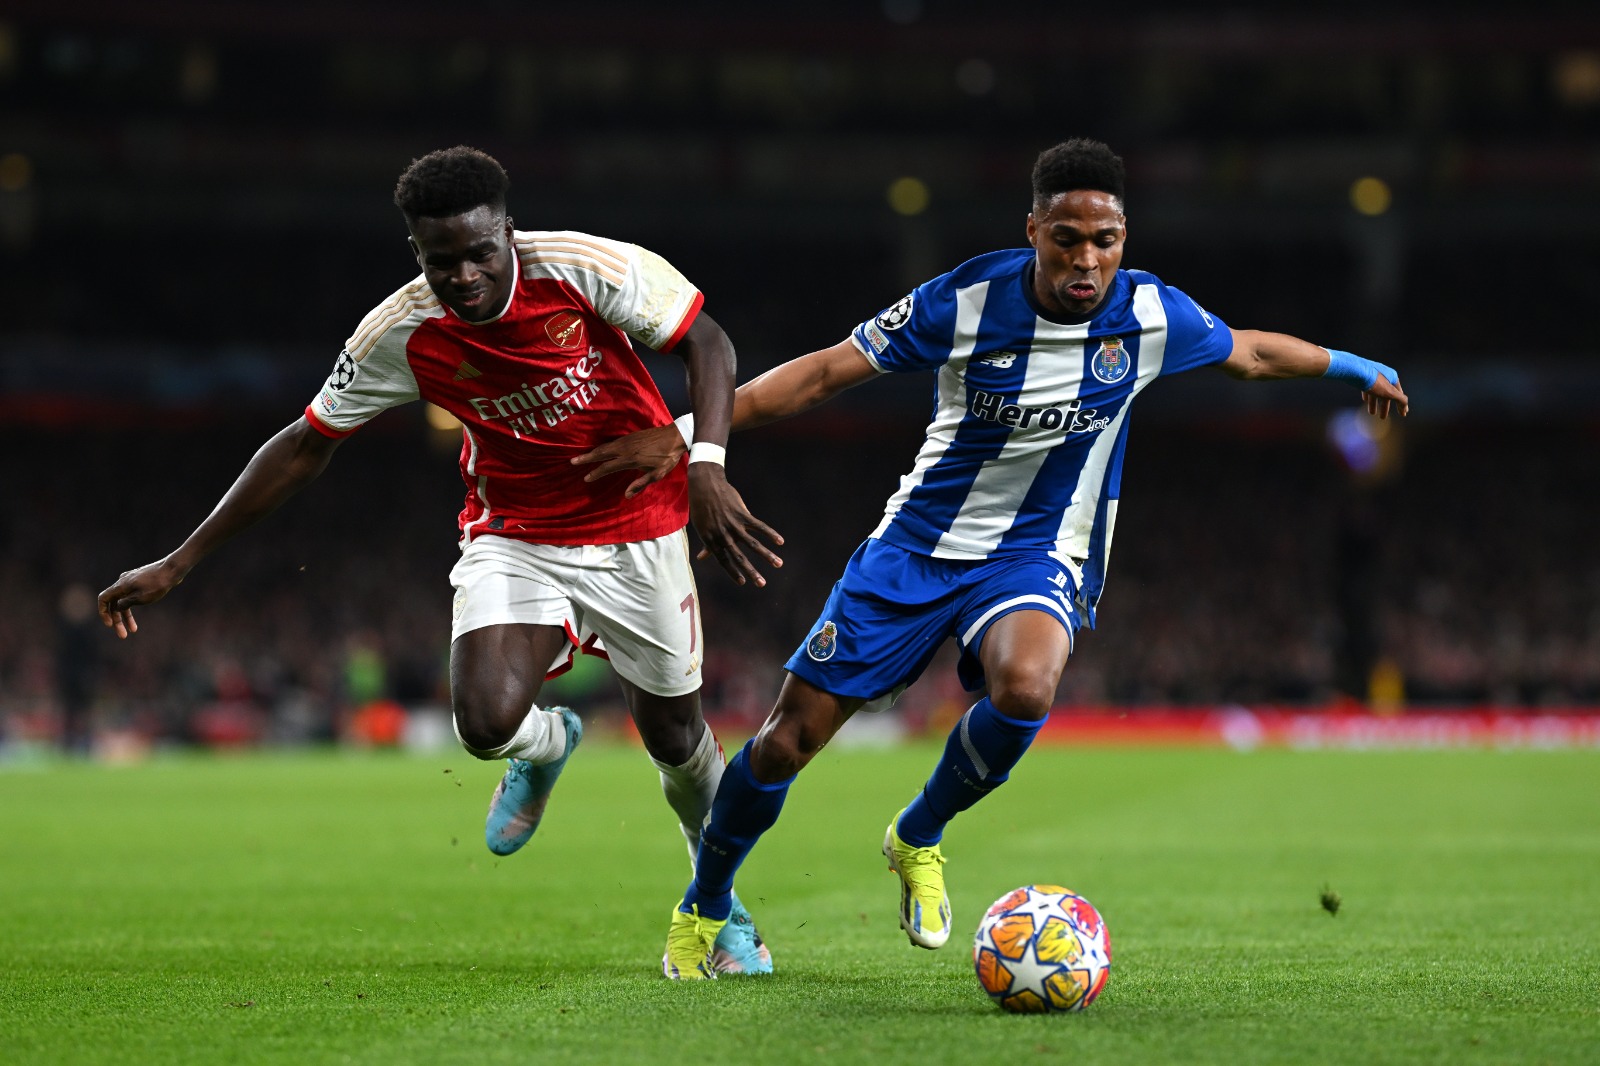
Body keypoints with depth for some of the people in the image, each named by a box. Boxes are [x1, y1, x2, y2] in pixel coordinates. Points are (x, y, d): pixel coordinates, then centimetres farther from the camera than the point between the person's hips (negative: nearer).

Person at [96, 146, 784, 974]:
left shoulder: (584, 268, -23)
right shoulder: (400, 336, -16)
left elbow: (707, 343, -12)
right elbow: (306, 446, -5)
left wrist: (705, 465, -29)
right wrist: (178, 564, -5)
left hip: (635, 529, -1)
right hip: (514, 538, 1)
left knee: (675, 736, 8)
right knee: (487, 721, -24)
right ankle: (547, 744, 16)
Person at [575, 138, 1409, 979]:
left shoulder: (1152, 318, -11)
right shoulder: (965, 301, -16)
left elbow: (1247, 352, 12)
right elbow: (822, 373, -10)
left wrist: (1349, 366, 22)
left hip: (1038, 556, 0)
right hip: (918, 543, 0)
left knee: (1024, 689, -35)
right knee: (788, 739, -3)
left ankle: (918, 839, -5)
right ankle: (703, 907, 25)